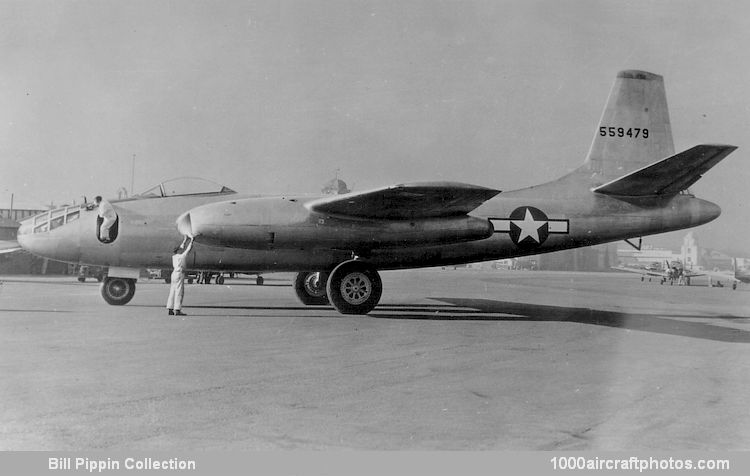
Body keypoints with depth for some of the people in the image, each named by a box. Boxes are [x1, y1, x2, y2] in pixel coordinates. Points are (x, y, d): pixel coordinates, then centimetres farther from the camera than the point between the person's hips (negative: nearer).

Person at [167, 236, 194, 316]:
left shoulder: (174, 256, 11)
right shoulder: (182, 256, -9)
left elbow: (181, 248, 25)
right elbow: (188, 249, 1)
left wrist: (185, 240, 32)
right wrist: (191, 241, 13)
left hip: (174, 273, 8)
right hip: (179, 274, -8)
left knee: (173, 292, 7)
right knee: (179, 292, -9)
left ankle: (170, 310, 7)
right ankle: (177, 310, -13)